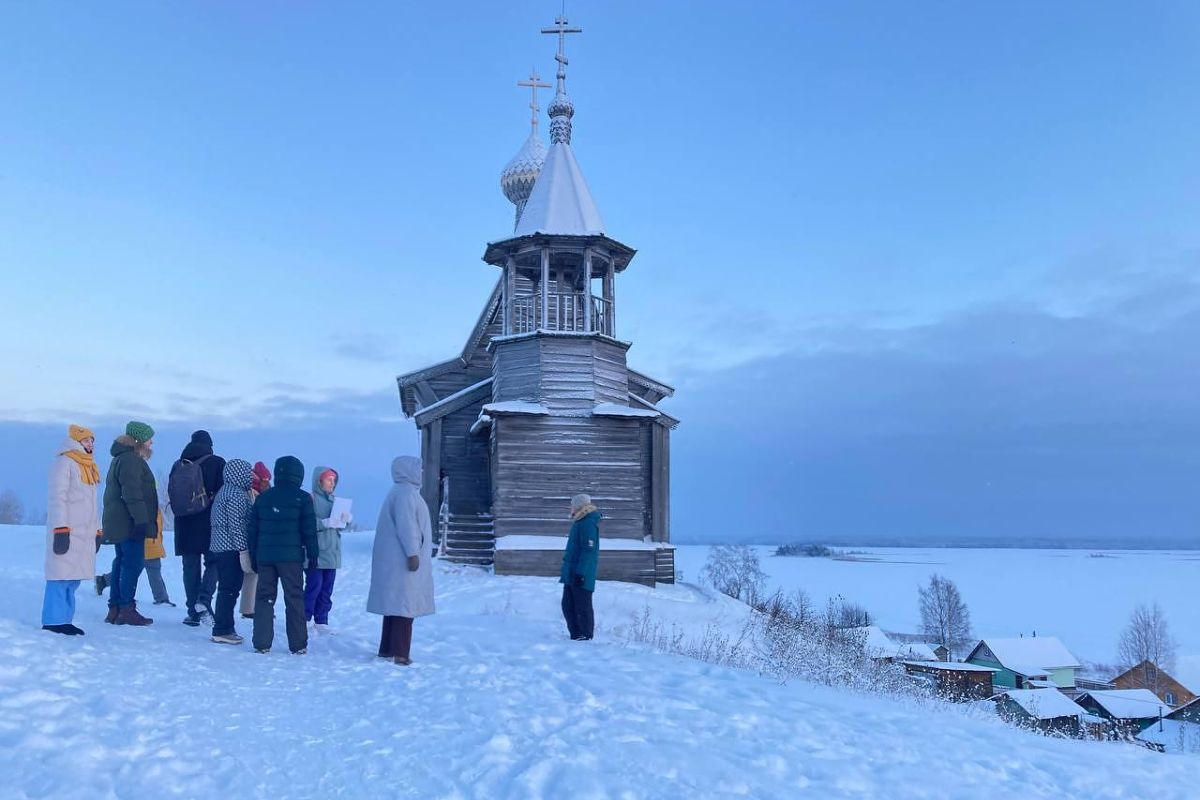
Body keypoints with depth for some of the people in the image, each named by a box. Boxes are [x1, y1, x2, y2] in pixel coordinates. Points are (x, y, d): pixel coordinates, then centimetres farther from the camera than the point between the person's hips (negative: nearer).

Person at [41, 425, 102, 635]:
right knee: (61, 575, -9)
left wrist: (97, 531, 19)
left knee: (73, 578, 8)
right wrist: (61, 529, -20)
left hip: (85, 533, 8)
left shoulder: (89, 467, 20)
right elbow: (57, 498, -13)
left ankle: (64, 619, 11)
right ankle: (53, 621, -5)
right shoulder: (64, 462, -6)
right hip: (67, 532, -8)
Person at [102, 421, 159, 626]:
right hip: (129, 523, -11)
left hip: (119, 523, 11)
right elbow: (132, 494, -22)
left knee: (122, 563, 13)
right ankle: (126, 609, -6)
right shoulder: (130, 460, -14)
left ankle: (115, 608, 17)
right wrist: (141, 520, -24)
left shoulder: (121, 458, 22)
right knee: (133, 563, -8)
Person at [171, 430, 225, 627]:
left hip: (185, 524, 3)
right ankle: (204, 600, -15)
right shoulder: (217, 463, -5)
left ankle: (193, 612, 9)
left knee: (190, 566, 9)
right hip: (210, 523, -3)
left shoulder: (178, 466, 7)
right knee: (213, 562, 6)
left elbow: (172, 494, 9)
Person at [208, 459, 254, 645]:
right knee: (229, 590, -6)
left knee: (227, 590, 13)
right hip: (231, 549, -10)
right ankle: (222, 631, -4)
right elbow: (236, 524, -19)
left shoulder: (225, 491, 19)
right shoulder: (236, 494, -13)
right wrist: (243, 548, -17)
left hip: (220, 547, 10)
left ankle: (224, 629, 18)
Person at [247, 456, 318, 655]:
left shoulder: (262, 498, 10)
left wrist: (253, 557, 18)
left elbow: (252, 530, 12)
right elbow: (309, 530, -5)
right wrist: (312, 554, 3)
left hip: (264, 556, 4)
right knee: (294, 599, 2)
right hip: (291, 556, -4)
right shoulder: (302, 498, -3)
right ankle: (298, 645, 4)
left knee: (264, 597, 9)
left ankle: (261, 643, 8)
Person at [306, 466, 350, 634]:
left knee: (327, 588, 8)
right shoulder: (310, 498, -8)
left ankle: (321, 622, 15)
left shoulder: (333, 500, 13)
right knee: (314, 586, -7)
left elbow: (341, 524, 18)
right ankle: (304, 621, 4)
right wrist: (327, 522, -24)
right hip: (315, 551, -7)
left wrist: (346, 519, -3)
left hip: (332, 551, 7)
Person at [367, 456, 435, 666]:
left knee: (396, 603, 13)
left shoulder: (402, 492, 19)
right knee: (405, 604, -8)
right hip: (404, 560, -11)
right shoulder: (406, 492, -14)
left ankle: (387, 649, 18)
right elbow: (406, 525, -21)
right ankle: (400, 653, -7)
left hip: (395, 561, 11)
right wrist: (413, 553, -22)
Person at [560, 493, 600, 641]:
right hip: (571, 574, 10)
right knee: (568, 606, 13)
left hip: (581, 575, -10)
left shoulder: (588, 524, -16)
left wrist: (580, 573, -25)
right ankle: (576, 636, 20)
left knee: (582, 607, -4)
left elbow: (589, 550, -22)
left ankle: (586, 638, 2)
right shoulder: (580, 522, 16)